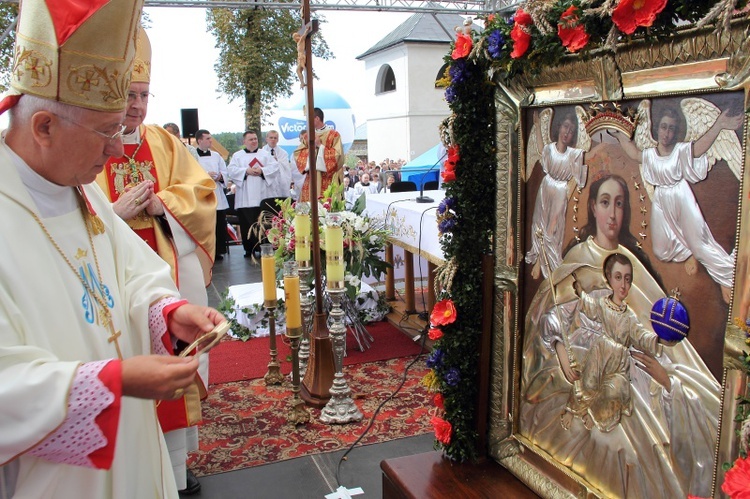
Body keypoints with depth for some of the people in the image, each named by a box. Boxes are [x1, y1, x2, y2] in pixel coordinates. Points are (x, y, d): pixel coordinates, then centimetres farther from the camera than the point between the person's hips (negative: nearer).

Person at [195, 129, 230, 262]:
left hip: (218, 197, 5)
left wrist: (220, 176, -6)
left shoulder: (216, 156, 14)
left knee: (220, 226, 5)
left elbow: (225, 173, 14)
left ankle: (218, 251, 16)